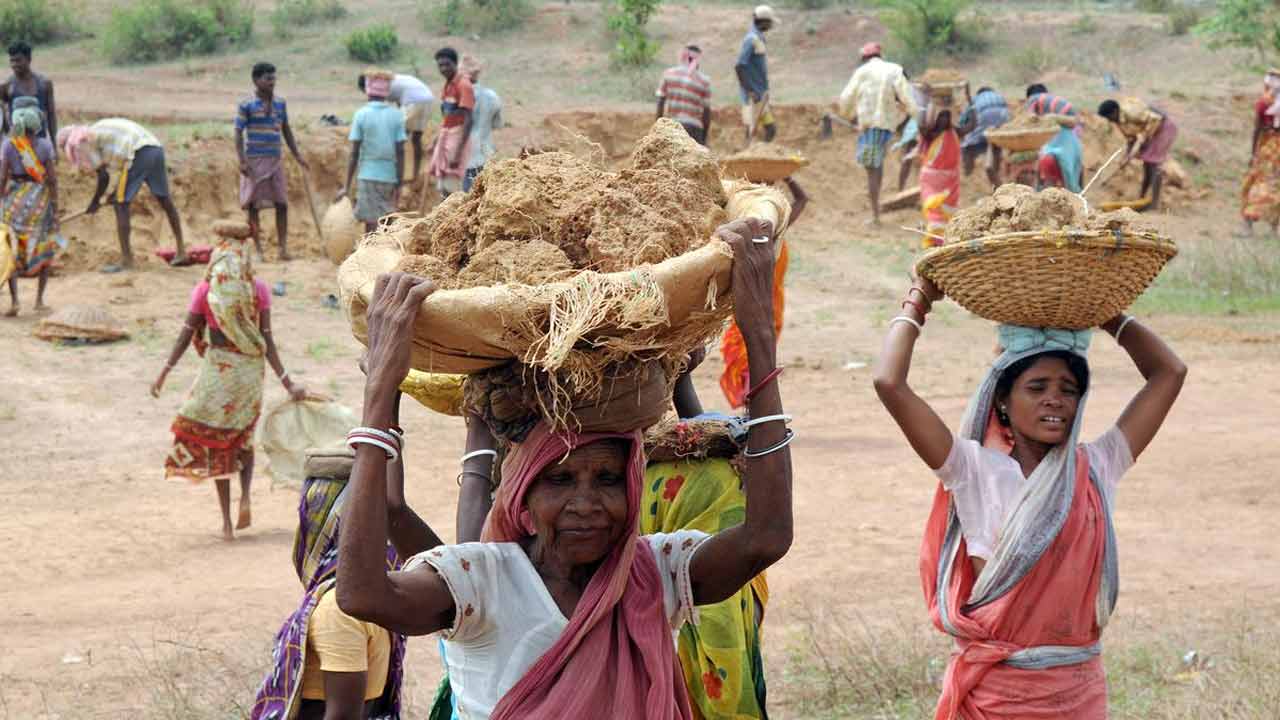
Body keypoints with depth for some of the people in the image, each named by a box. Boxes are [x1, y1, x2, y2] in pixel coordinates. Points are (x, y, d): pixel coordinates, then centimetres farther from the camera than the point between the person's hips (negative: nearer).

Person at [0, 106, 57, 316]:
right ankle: (39, 300, 14)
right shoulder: (44, 145, -5)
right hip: (40, 200, 0)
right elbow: (52, 178, -6)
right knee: (43, 250, 18)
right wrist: (55, 208, 1)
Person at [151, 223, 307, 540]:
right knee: (243, 437, 22)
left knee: (216, 443, 8)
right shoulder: (258, 290, -2)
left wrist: (164, 373, -1)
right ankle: (245, 497, -1)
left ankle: (226, 521, 5)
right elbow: (267, 340, -7)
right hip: (250, 370, 1)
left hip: (217, 368, -1)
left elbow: (186, 336, -6)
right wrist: (286, 382, -6)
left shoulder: (204, 290, -3)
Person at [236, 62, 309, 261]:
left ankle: (283, 248, 3)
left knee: (282, 204, 0)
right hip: (255, 161, -5)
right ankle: (258, 250, 5)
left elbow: (286, 130, 17)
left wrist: (297, 155, 14)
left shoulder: (280, 103, 9)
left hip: (276, 160, 5)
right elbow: (238, 133, -8)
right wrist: (242, 161, -17)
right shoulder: (246, 105, -6)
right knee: (253, 205, 0)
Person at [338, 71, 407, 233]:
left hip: (369, 176, -3)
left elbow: (354, 153, -5)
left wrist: (347, 186, -1)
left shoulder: (361, 114, -4)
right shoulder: (396, 116, 2)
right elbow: (400, 152, -1)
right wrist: (399, 185, 4)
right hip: (390, 177, 3)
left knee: (372, 224, -3)